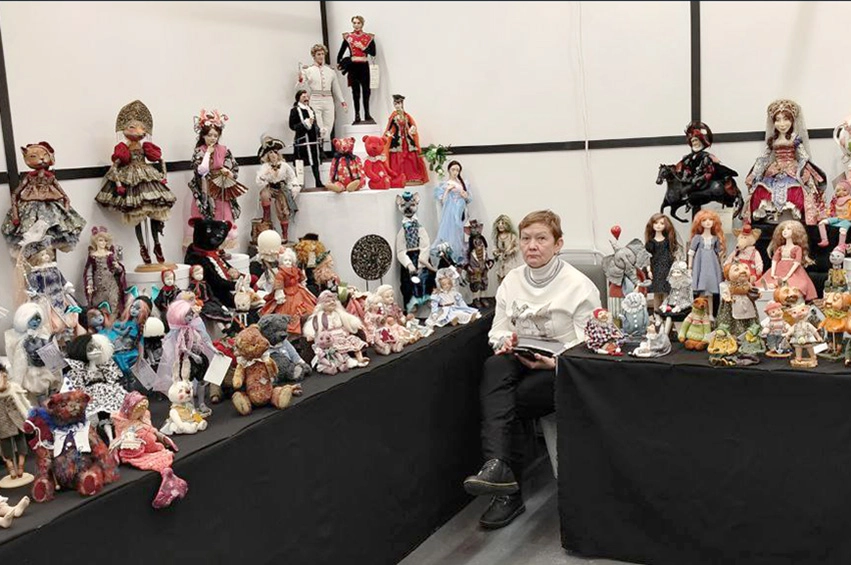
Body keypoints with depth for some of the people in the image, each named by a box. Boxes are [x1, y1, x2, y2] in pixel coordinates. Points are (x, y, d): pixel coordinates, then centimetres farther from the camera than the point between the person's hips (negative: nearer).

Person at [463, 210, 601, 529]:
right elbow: (497, 331, 13)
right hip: (519, 362, 4)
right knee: (495, 366, -32)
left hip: (559, 370, -4)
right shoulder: (511, 281, 12)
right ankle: (499, 466, -42)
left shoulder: (580, 286, -4)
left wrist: (554, 362, -24)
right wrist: (505, 342, -12)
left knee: (504, 404, -28)